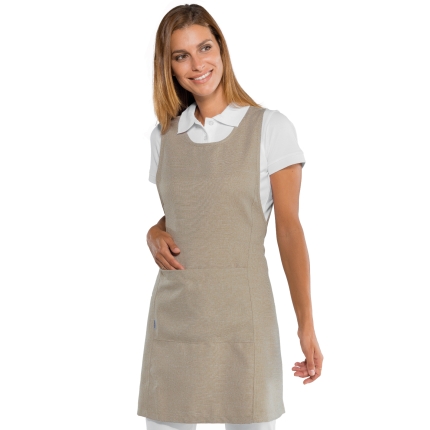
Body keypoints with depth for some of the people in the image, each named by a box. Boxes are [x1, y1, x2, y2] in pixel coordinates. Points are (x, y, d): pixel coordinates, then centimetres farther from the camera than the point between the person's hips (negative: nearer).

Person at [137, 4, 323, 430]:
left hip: (241, 313, -3)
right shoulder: (163, 137, 10)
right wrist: (154, 234, -1)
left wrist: (306, 325, -7)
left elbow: (289, 227, -3)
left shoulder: (270, 128, -2)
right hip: (173, 312, 4)